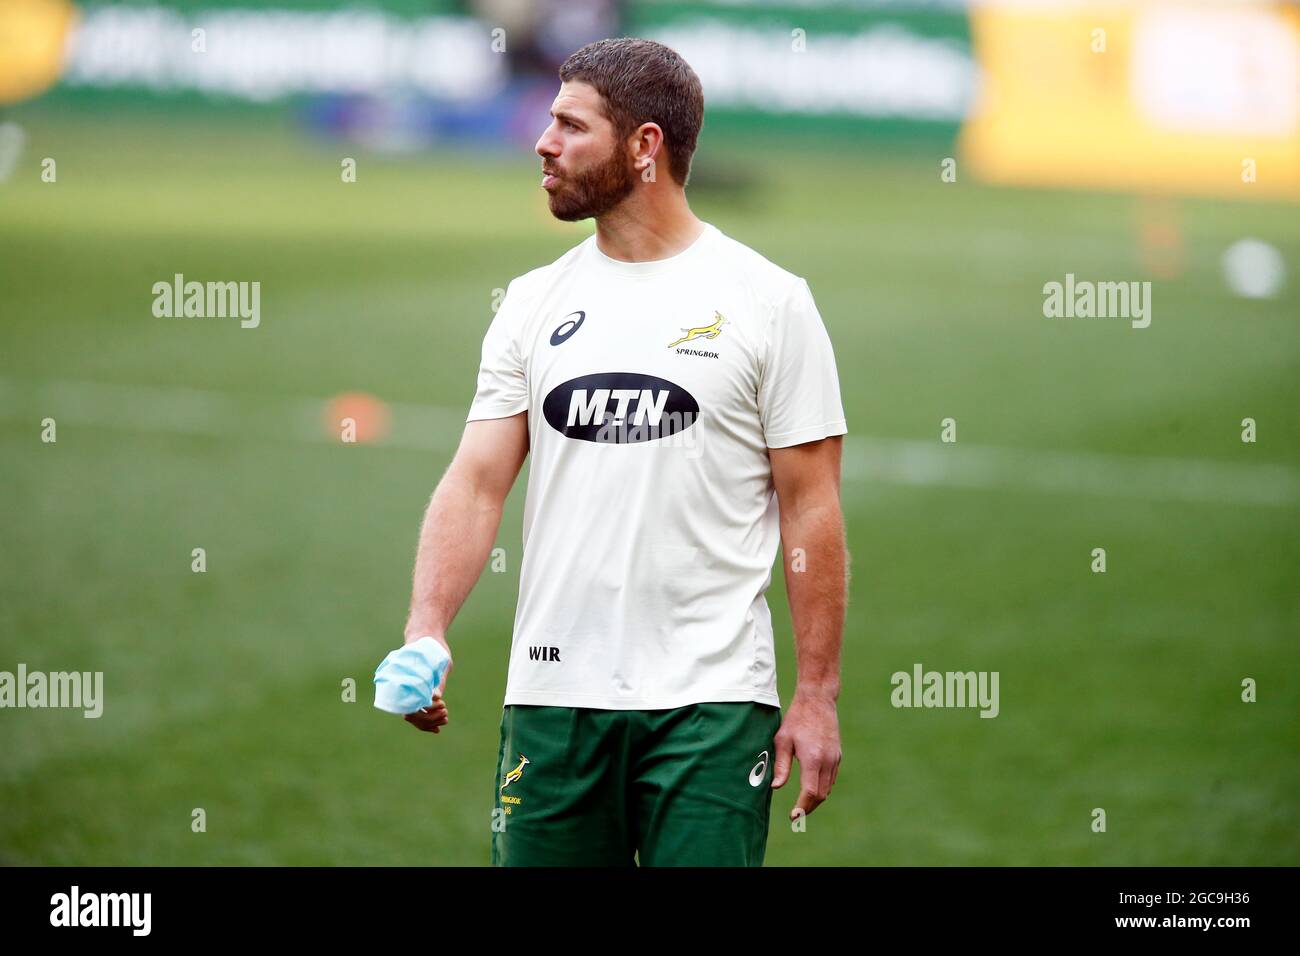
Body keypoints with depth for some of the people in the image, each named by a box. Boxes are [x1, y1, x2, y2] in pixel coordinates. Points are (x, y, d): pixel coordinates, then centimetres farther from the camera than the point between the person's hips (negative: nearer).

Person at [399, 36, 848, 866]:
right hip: (552, 695, 4)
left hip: (710, 701, -4)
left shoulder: (767, 300, -2)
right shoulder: (535, 304, 10)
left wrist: (818, 695, -6)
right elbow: (478, 481, 4)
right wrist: (427, 630, -12)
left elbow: (811, 507, -2)